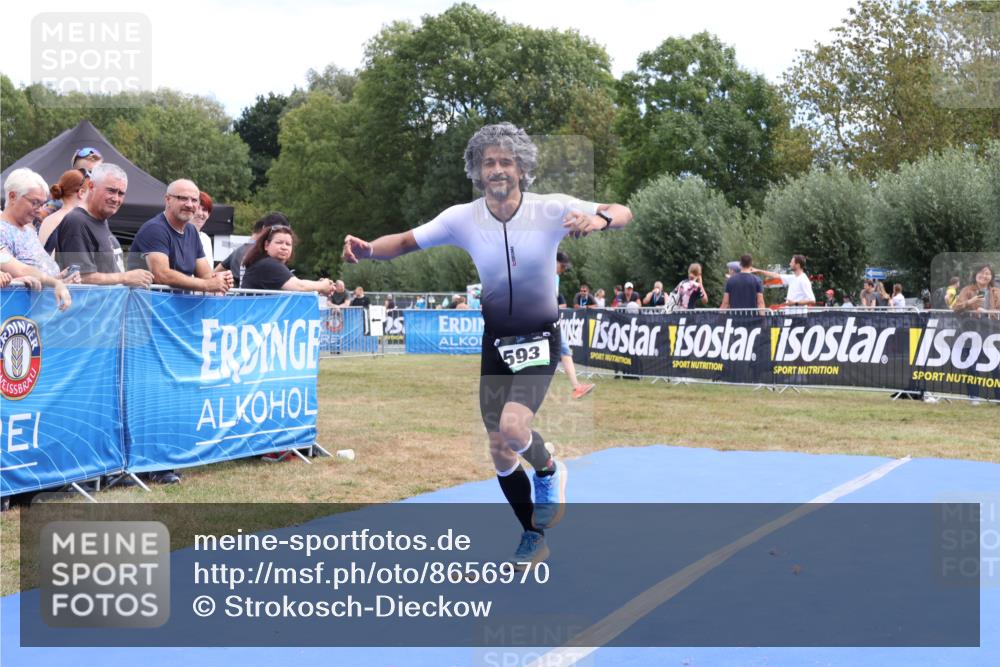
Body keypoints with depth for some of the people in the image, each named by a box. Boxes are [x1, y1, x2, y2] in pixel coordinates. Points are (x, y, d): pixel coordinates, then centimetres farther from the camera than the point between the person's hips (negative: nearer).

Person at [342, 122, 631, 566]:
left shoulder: (551, 209, -12)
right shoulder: (462, 218, -7)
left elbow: (622, 213, -9)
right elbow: (406, 241, -4)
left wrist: (599, 220, -33)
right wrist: (369, 249, -25)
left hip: (539, 337, -3)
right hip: (491, 340, 3)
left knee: (512, 426, -26)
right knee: (499, 452, 6)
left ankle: (548, 469, 10)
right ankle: (533, 537, 27)